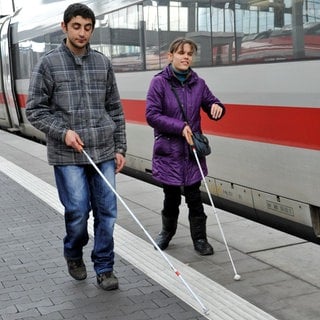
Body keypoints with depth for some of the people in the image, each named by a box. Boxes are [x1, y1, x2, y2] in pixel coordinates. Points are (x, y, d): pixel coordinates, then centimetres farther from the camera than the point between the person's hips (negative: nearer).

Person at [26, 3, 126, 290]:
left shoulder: (103, 63, 8)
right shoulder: (49, 64, -1)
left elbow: (115, 110, 12)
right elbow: (34, 109, -1)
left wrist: (120, 148, 8)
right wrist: (63, 132, -13)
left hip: (104, 153, 3)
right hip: (68, 156, -3)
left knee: (107, 212, 4)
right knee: (78, 212, -1)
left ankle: (104, 268, 20)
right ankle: (73, 254, 30)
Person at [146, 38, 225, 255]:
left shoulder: (198, 83, 3)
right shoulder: (159, 82, -7)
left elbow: (211, 103, 12)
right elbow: (152, 115, -12)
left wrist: (217, 107, -13)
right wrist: (180, 127, -19)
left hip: (192, 150, 2)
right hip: (168, 150, -2)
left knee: (194, 196, 4)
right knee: (172, 196, 11)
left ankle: (200, 239, 17)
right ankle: (167, 231, 35)